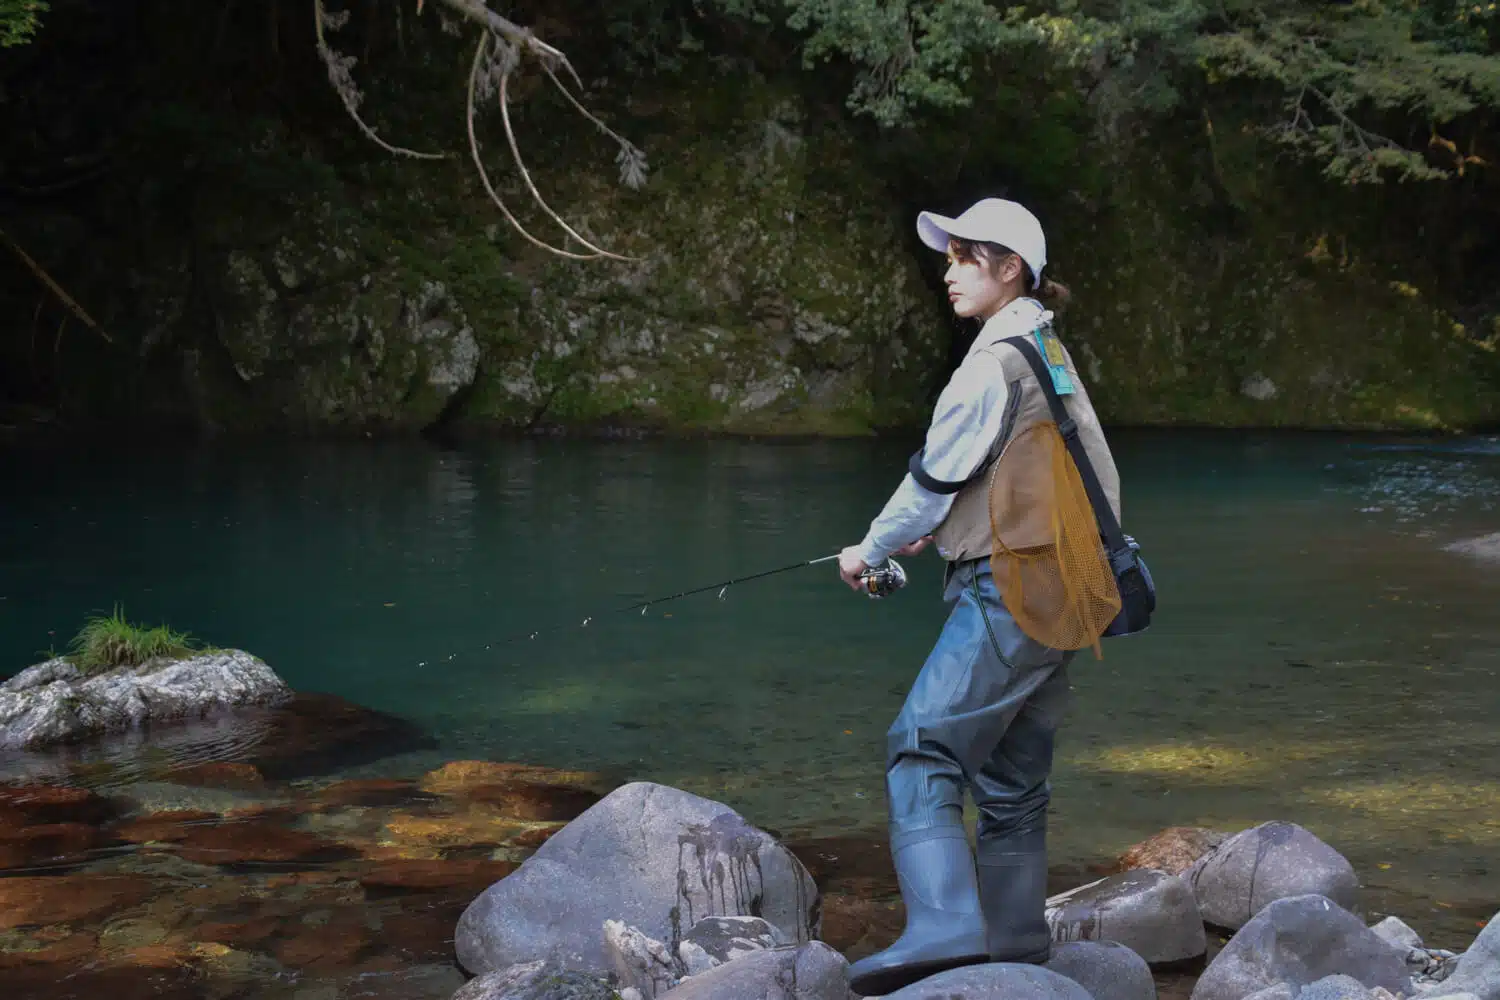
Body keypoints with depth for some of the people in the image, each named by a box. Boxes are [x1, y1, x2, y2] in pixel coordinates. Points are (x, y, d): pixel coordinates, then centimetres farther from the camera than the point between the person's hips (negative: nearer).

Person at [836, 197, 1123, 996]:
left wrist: (871, 550, 3)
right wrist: (938, 531, 23)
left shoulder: (999, 358, -11)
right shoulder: (1049, 354, 19)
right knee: (1013, 778, 13)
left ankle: (942, 927, -24)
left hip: (1006, 590, -10)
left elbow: (938, 472, -10)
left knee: (923, 750, -13)